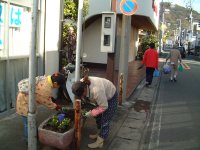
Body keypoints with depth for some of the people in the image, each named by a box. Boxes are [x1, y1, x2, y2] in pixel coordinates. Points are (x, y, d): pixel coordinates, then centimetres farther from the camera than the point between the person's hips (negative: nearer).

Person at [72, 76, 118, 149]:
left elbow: (104, 107, -31)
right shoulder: (81, 85, -24)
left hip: (110, 97, -7)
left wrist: (91, 113, -24)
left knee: (105, 121, -3)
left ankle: (99, 142, 10)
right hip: (102, 96, 8)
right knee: (98, 116, 19)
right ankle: (99, 133, 39)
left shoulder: (96, 91, -45)